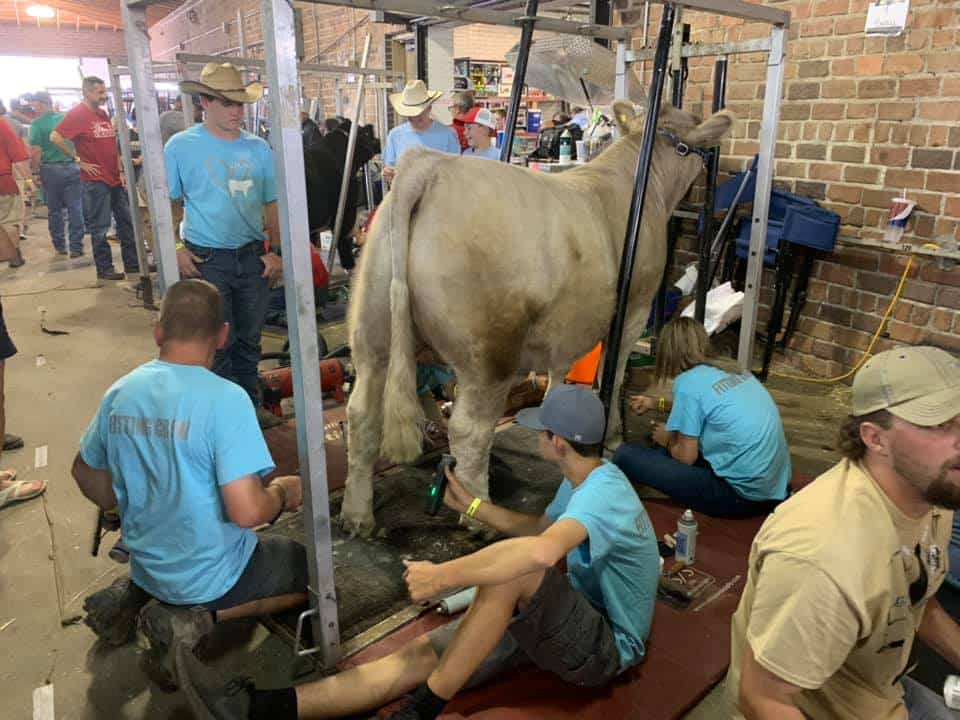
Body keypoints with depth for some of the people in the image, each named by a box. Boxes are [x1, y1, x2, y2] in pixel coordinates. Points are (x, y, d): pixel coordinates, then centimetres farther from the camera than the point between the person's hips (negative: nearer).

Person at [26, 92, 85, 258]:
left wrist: (36, 170, -1)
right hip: (72, 167, 2)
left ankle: (60, 246, 16)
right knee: (75, 208, 1)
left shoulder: (37, 124, -7)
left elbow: (36, 151, -10)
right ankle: (76, 247, 0)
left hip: (50, 169, -2)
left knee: (54, 210, 10)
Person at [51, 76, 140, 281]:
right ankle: (104, 268, 8)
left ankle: (132, 263, 19)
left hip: (115, 179, 7)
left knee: (126, 221, 11)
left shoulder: (103, 114, 12)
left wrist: (120, 171, 11)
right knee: (100, 227, 0)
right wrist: (79, 160, -13)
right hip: (95, 180, -7)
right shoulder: (77, 114, -9)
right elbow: (55, 137, -16)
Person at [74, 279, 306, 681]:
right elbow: (247, 512, -30)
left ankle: (132, 596, 13)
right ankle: (199, 618, -2)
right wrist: (283, 493, -9)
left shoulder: (120, 393, -6)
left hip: (149, 565, 7)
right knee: (311, 569, 13)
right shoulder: (224, 398, -27)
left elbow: (84, 472, 10)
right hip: (211, 575, -7)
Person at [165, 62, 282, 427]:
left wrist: (276, 252, 1)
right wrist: (175, 249, -8)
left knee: (250, 338, 14)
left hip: (253, 257, 3)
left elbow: (272, 204, 8)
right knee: (218, 343, 4)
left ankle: (250, 404, 29)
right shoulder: (181, 146, -3)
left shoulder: (258, 148, 5)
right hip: (206, 260, -3)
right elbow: (168, 203, 1)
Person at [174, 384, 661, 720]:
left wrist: (442, 576, -37)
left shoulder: (603, 490, -26)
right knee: (420, 653, -11)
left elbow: (542, 551, -45)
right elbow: (541, 528, 25)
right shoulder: (581, 483, 9)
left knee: (513, 569, -36)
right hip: (556, 619, 9)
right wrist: (471, 506, 16)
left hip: (606, 644, -8)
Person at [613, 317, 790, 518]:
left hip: (742, 495, -8)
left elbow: (686, 457, -8)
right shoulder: (734, 371, 10)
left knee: (626, 455, -9)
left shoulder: (689, 382, -12)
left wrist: (666, 440, 13)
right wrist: (656, 403, 41)